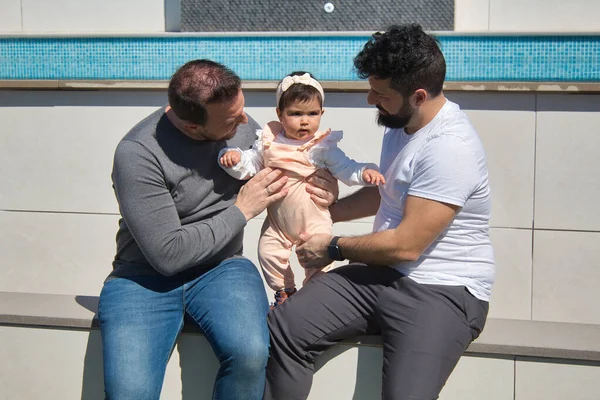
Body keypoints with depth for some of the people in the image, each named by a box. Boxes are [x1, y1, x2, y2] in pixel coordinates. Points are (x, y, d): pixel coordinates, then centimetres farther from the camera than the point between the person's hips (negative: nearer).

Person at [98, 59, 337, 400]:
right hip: (147, 277, -3)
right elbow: (167, 255, -20)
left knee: (250, 352, -29)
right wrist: (242, 210, -14)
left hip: (220, 269, 3)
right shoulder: (137, 154, -19)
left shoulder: (242, 125, -2)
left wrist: (324, 182, -3)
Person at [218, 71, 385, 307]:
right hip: (277, 218, 3)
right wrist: (234, 157, -20)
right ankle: (284, 291, 34)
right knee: (268, 253, 10)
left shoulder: (323, 145, -11)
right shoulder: (269, 140, -4)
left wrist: (365, 172, -31)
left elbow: (345, 168, -12)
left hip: (314, 219, -3)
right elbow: (250, 164, 0)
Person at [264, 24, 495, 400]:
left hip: (444, 291, -8)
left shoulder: (450, 147, -21)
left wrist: (334, 248, -6)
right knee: (286, 326, -12)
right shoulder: (401, 123, 9)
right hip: (384, 272, 8)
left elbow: (406, 245, -20)